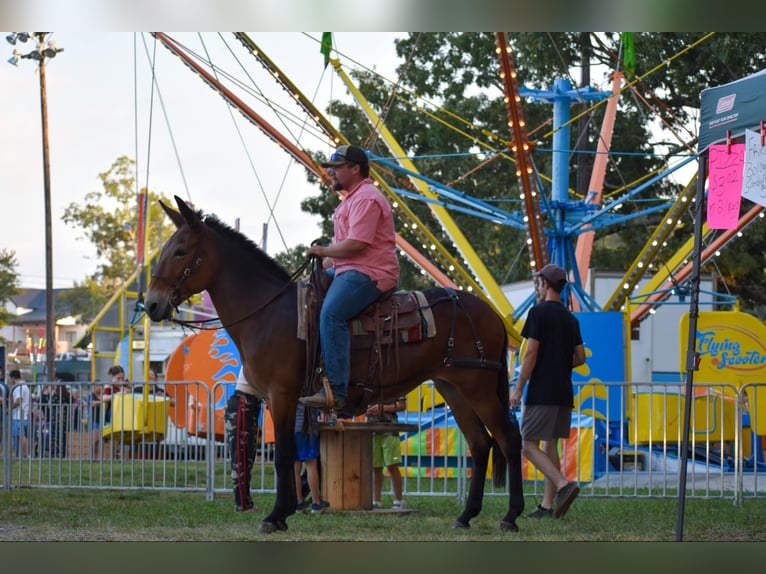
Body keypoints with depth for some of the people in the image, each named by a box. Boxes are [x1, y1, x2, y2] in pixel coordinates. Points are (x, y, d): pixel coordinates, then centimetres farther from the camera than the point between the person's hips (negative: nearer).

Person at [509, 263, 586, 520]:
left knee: (529, 445, -6)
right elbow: (580, 357, 13)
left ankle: (564, 485, -25)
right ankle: (548, 505, 8)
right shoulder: (571, 319, 13)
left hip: (541, 392, -7)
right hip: (564, 393, 7)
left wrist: (518, 388, -8)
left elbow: (531, 353, -13)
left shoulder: (539, 312, -8)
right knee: (550, 445, 11)